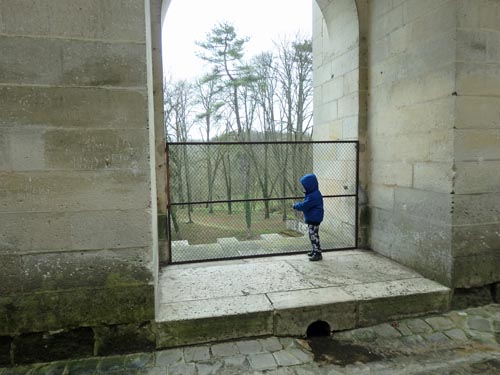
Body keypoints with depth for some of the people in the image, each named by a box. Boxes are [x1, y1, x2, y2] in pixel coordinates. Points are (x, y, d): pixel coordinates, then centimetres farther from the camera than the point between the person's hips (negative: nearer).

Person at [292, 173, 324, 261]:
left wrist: (296, 206, -8)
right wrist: (298, 205, 6)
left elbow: (304, 206, -23)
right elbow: (306, 204, 20)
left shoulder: (313, 196, -23)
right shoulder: (313, 194, 12)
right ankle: (315, 251, 32)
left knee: (314, 235, -7)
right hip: (312, 219, 11)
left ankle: (318, 254, -1)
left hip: (314, 219, -11)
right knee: (312, 235, 20)